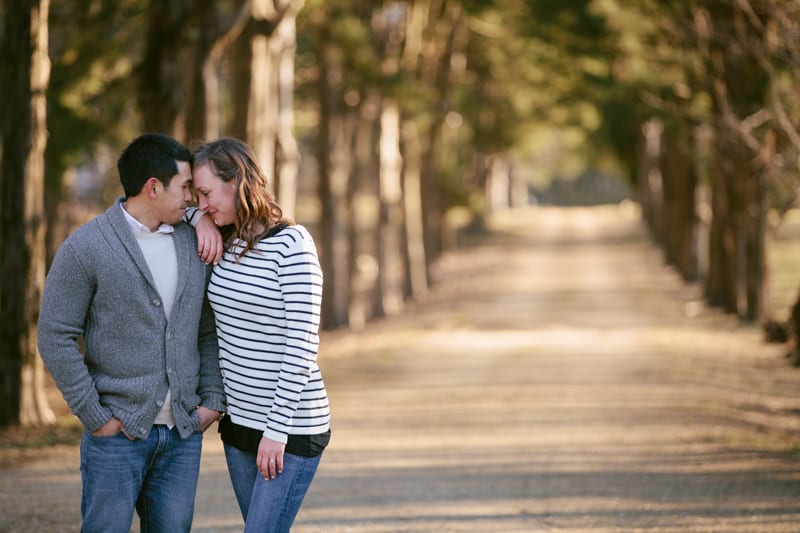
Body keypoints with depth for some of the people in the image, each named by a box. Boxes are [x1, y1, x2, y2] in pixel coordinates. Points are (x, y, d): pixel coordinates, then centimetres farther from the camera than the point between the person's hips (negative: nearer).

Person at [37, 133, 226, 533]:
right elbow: (56, 338, -8)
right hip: (119, 430, -5)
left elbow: (209, 330, 15)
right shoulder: (85, 248, -7)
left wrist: (213, 399, 5)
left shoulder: (193, 243, 9)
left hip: (183, 434, 5)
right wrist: (95, 416, -11)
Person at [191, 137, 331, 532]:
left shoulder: (291, 244, -13)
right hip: (239, 421, 7)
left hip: (290, 426, -7)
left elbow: (301, 344, -16)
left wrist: (277, 429, -18)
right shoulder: (226, 245, 7)